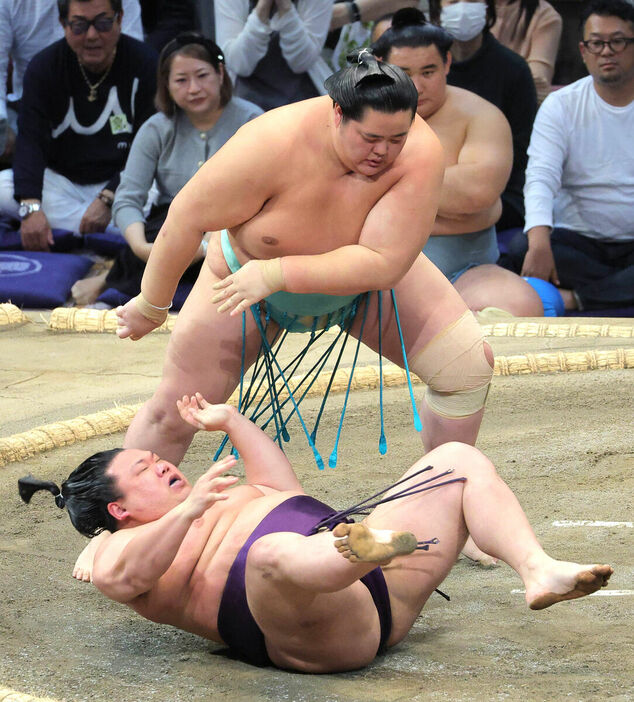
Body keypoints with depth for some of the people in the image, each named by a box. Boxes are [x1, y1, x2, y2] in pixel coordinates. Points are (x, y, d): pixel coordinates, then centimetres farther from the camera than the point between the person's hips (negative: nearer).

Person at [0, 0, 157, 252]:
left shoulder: (145, 64, -11)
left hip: (121, 183, -2)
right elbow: (30, 140, -15)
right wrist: (31, 207, -32)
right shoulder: (44, 67, -5)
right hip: (60, 181, 2)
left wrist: (107, 200, -23)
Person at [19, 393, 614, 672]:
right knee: (275, 553, -45)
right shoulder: (129, 544, 7)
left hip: (374, 593, 10)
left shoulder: (220, 507, 36)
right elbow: (120, 575, -17)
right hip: (324, 632, -10)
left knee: (461, 461, 9)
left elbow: (279, 488, 47)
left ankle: (537, 571, -19)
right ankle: (363, 548, -82)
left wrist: (232, 421, 46)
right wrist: (186, 512, -30)